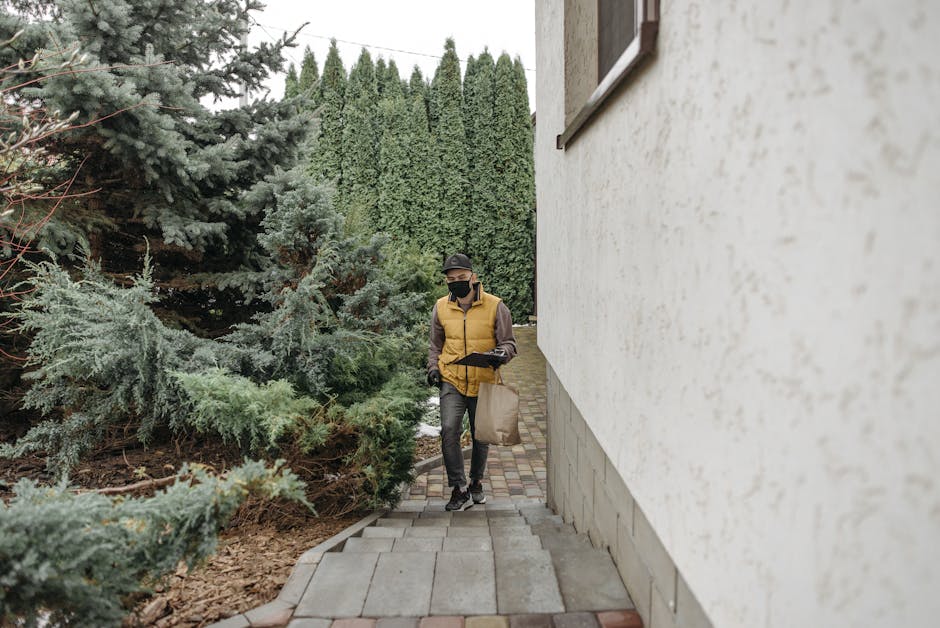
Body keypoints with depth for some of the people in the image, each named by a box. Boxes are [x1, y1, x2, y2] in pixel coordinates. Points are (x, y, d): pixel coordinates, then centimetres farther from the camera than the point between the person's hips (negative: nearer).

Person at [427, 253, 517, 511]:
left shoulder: (495, 306, -6)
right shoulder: (441, 307, 4)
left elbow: (509, 343, 1)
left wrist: (501, 354, -21)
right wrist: (433, 368, 3)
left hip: (484, 383, -1)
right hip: (452, 382, 1)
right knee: (449, 430, -16)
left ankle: (476, 482, 36)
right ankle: (460, 489, -4)